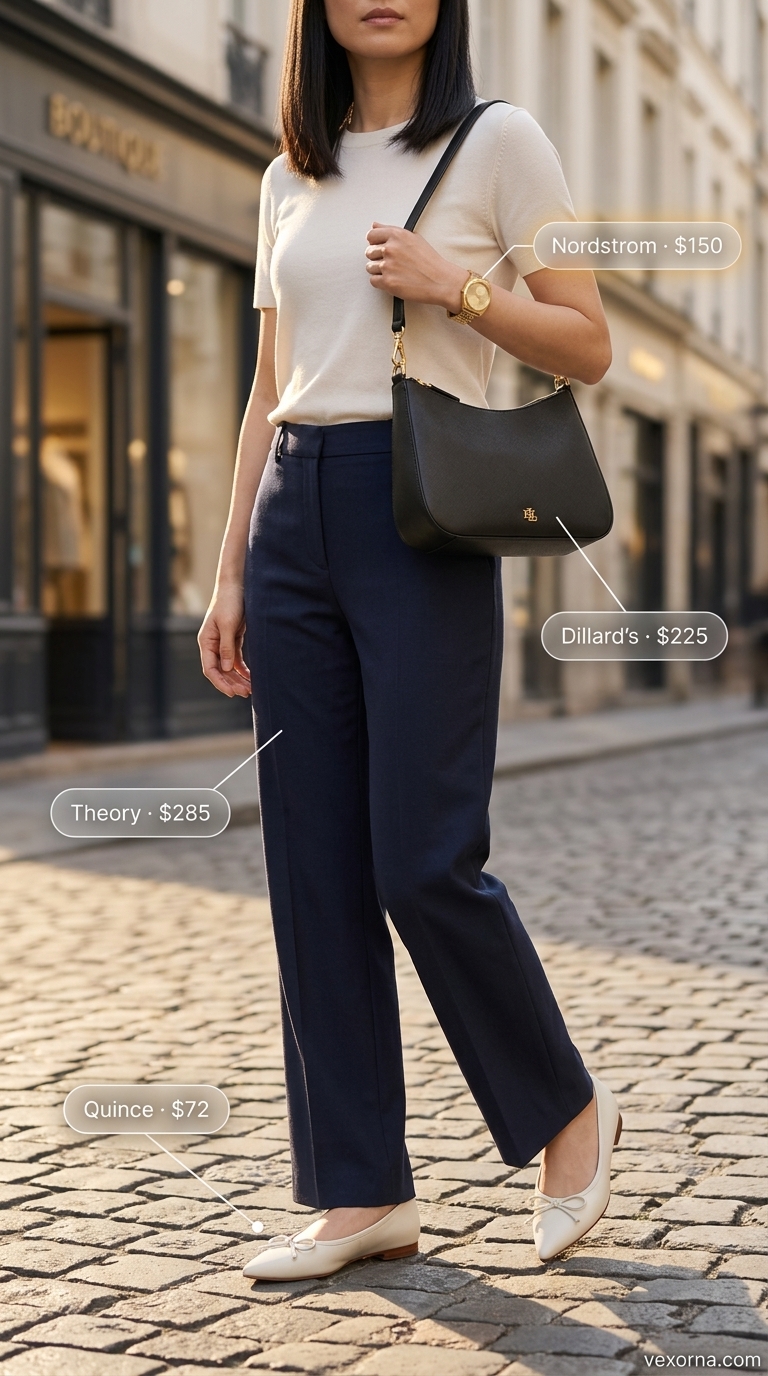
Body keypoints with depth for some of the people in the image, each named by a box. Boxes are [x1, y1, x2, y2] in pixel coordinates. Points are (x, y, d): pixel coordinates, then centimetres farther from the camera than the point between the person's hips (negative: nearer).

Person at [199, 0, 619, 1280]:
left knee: (424, 862, -9)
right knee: (314, 871, 2)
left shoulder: (499, 142, 1)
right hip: (296, 516, 6)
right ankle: (362, 1192, 10)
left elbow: (588, 347, 1)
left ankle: (568, 1107, 16)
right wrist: (230, 573, 11)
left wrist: (453, 282, -13)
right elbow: (270, 392, 17)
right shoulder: (292, 179, 16)